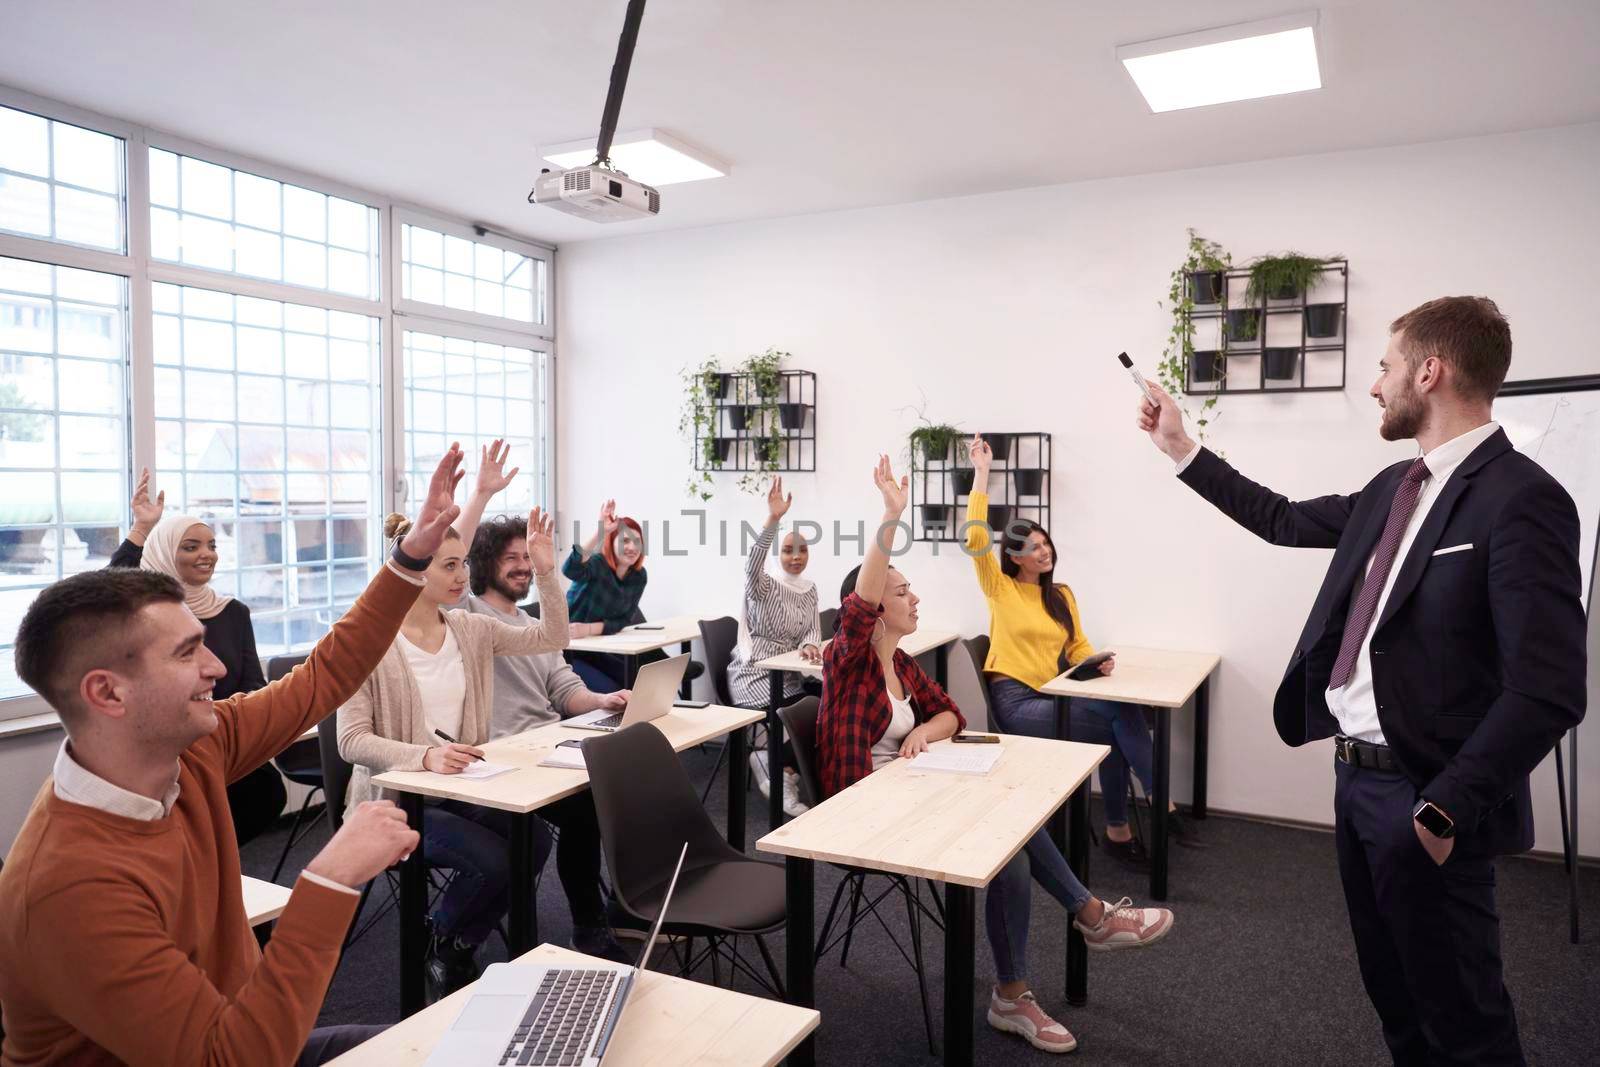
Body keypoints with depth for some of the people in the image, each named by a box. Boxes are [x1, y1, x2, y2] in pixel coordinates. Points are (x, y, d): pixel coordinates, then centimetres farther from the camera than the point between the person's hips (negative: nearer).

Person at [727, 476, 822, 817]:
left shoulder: (810, 588, 10)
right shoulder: (763, 586, -11)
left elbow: (813, 627, 5)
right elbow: (752, 565, -33)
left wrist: (810, 646, -21)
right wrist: (773, 518, -45)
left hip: (788, 673, 7)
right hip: (754, 676, -7)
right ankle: (780, 768, -2)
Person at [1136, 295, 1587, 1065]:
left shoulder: (1521, 499, -18)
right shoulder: (1395, 488, 9)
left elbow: (1547, 691, -23)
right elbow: (1284, 520, 20)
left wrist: (1445, 807, -24)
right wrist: (1180, 448, 19)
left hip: (1420, 795, -8)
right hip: (1357, 772, 8)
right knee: (1392, 989, 22)